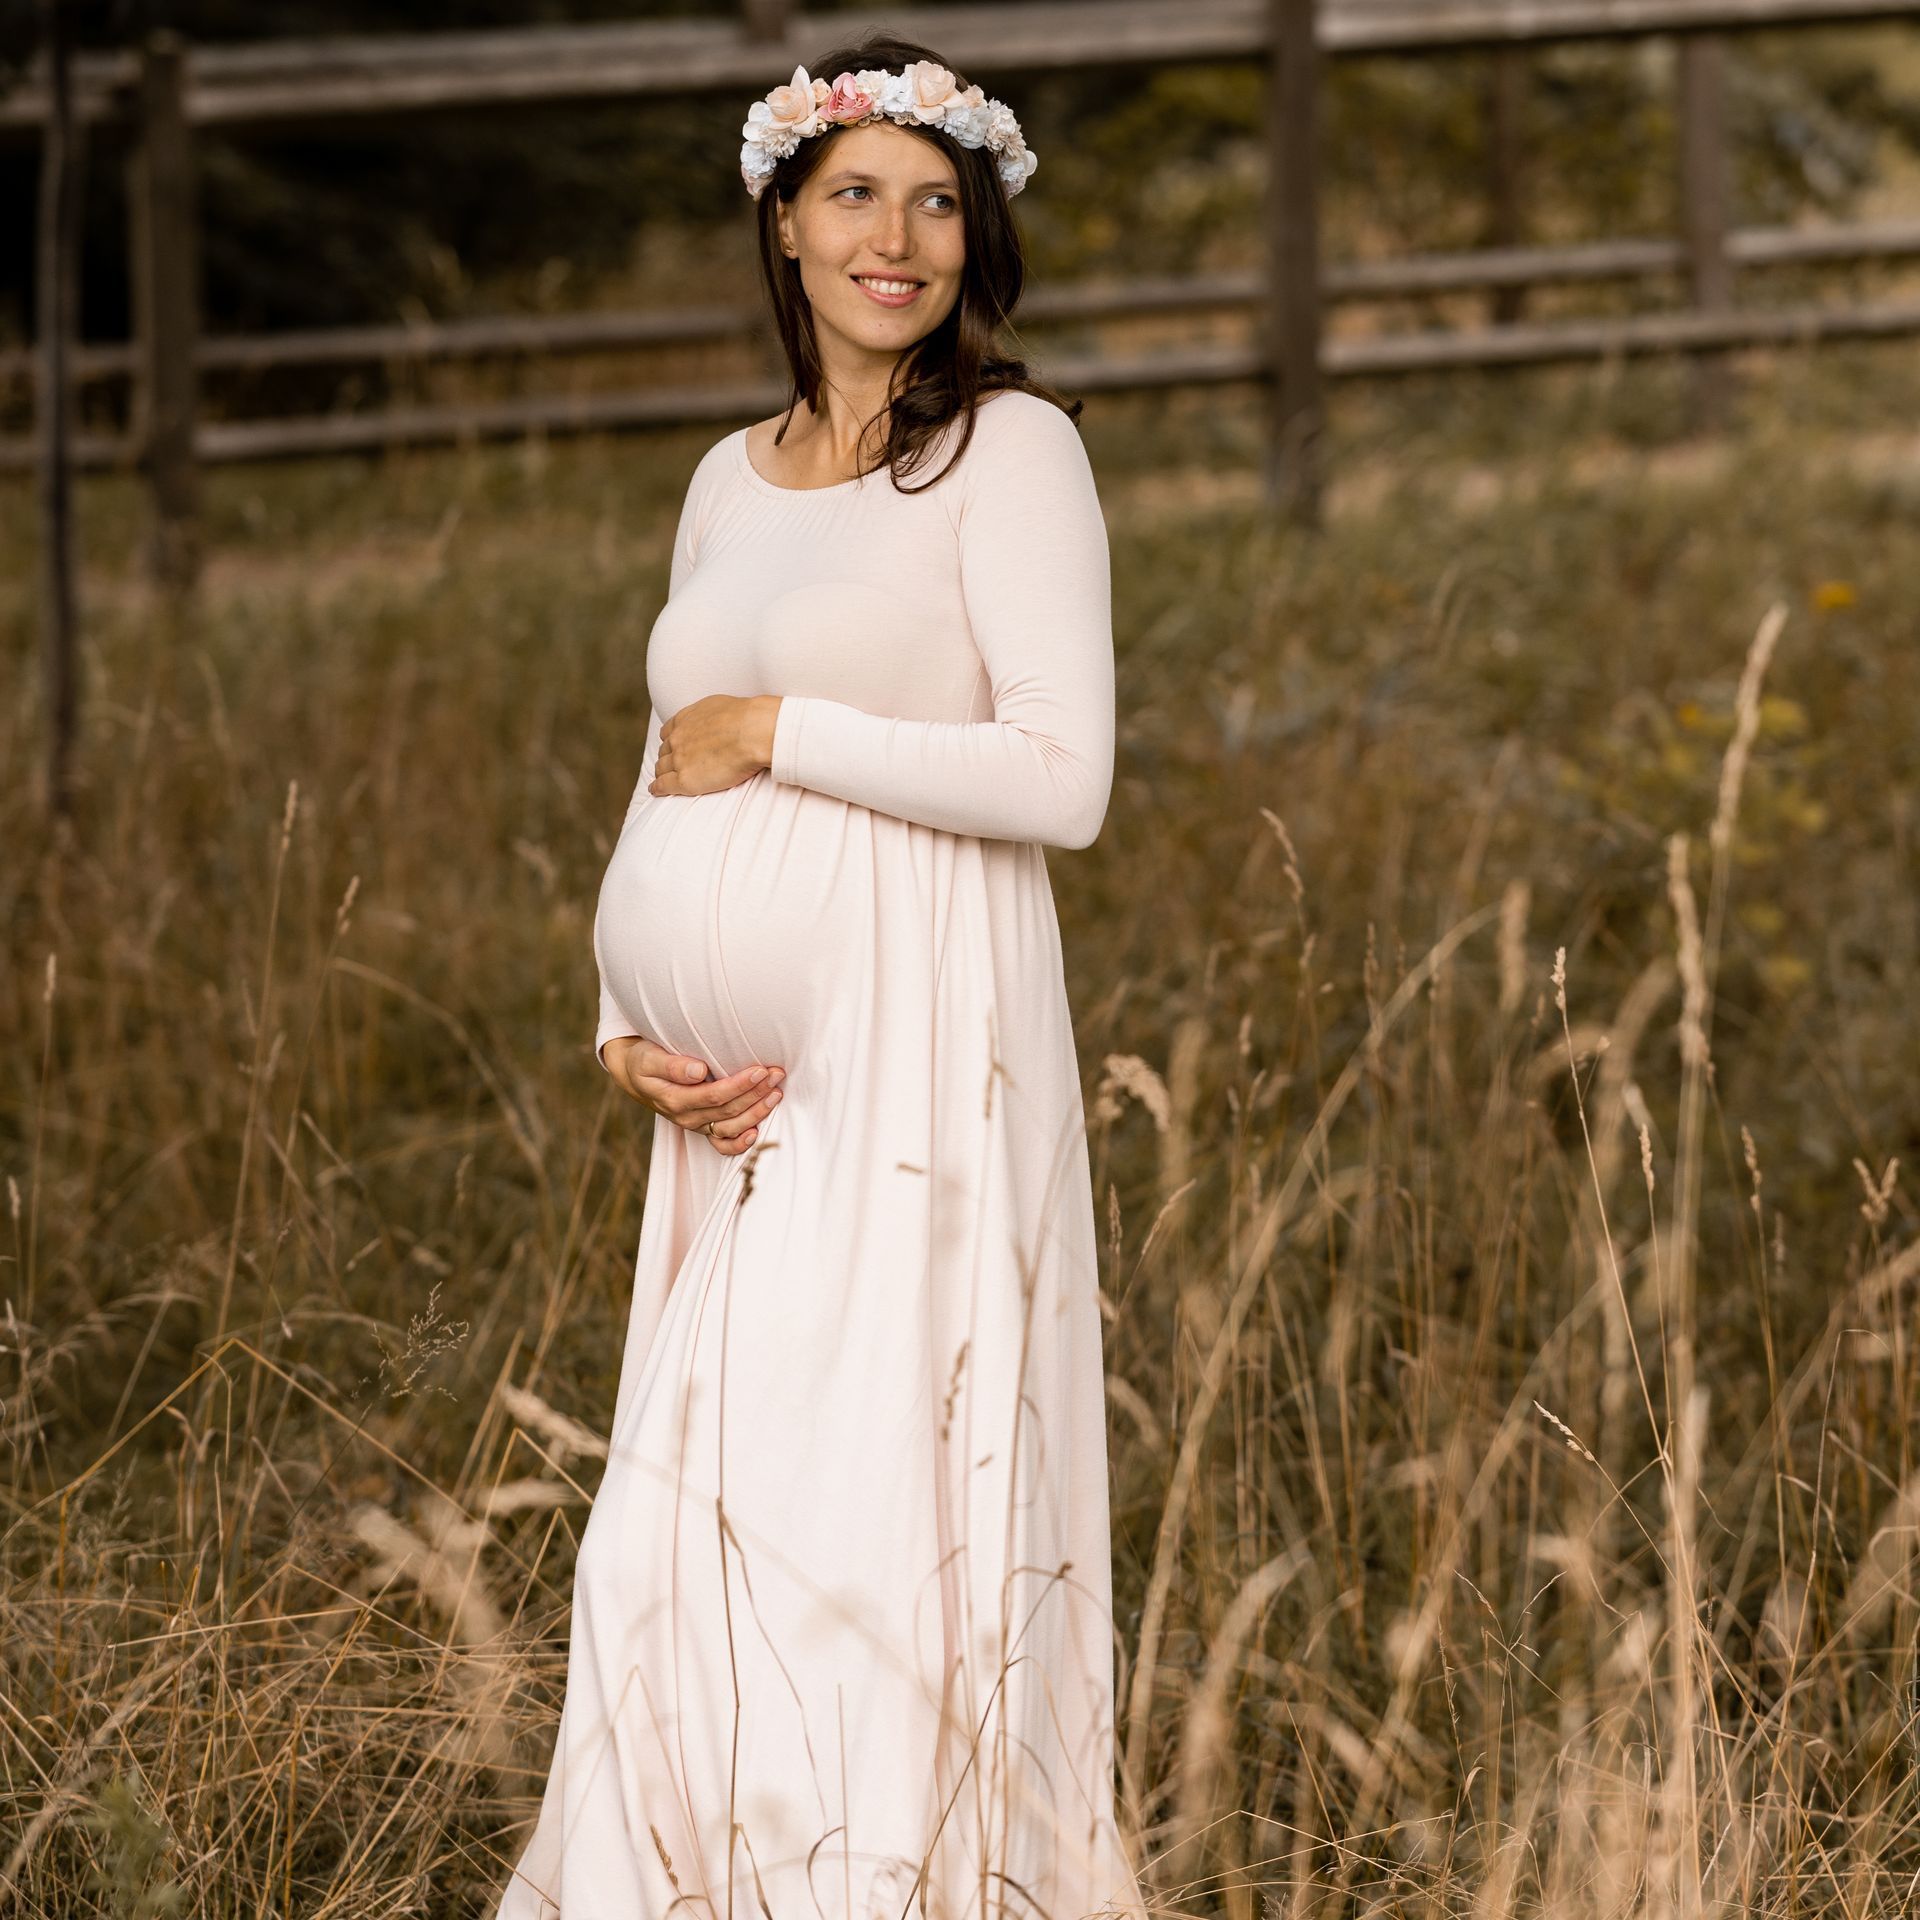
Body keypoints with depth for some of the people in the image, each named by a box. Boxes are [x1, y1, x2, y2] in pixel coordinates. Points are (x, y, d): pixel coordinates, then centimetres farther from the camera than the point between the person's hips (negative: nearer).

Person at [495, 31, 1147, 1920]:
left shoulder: (1009, 448, -2)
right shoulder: (732, 479, 17)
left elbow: (1061, 777, -12)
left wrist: (781, 735, -8)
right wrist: (629, 1028, 6)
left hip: (914, 1068, -6)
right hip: (740, 1111, 6)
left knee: (870, 1529, -9)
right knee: (677, 1550, 4)